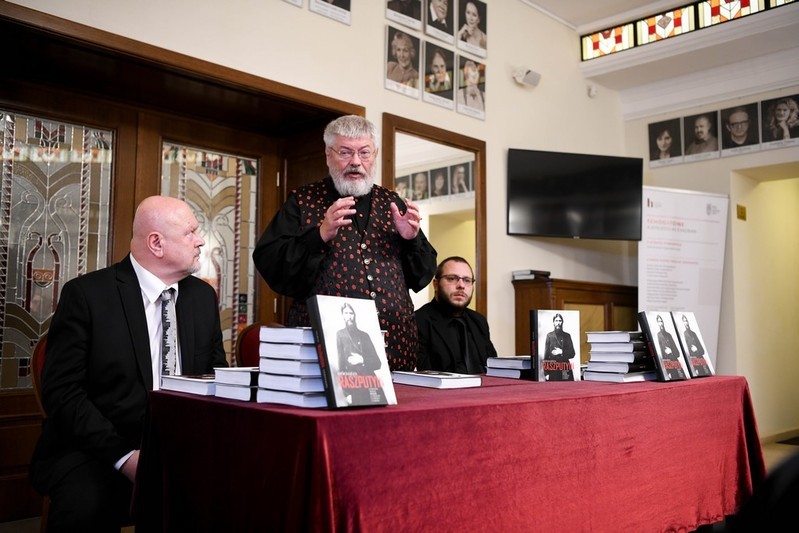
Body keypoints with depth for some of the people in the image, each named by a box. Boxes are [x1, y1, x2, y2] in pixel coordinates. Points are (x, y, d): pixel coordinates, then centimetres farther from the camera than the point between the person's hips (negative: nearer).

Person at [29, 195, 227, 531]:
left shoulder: (203, 296, 8)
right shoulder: (86, 294, -7)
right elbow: (62, 391, -10)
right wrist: (123, 456, -20)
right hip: (98, 449, -4)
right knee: (86, 505, -33)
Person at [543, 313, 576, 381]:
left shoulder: (567, 336, 10)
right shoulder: (549, 336, 4)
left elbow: (572, 353, 9)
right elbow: (546, 354, 1)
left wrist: (562, 352, -10)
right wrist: (546, 373, -4)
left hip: (566, 369, 2)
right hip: (553, 369, -2)